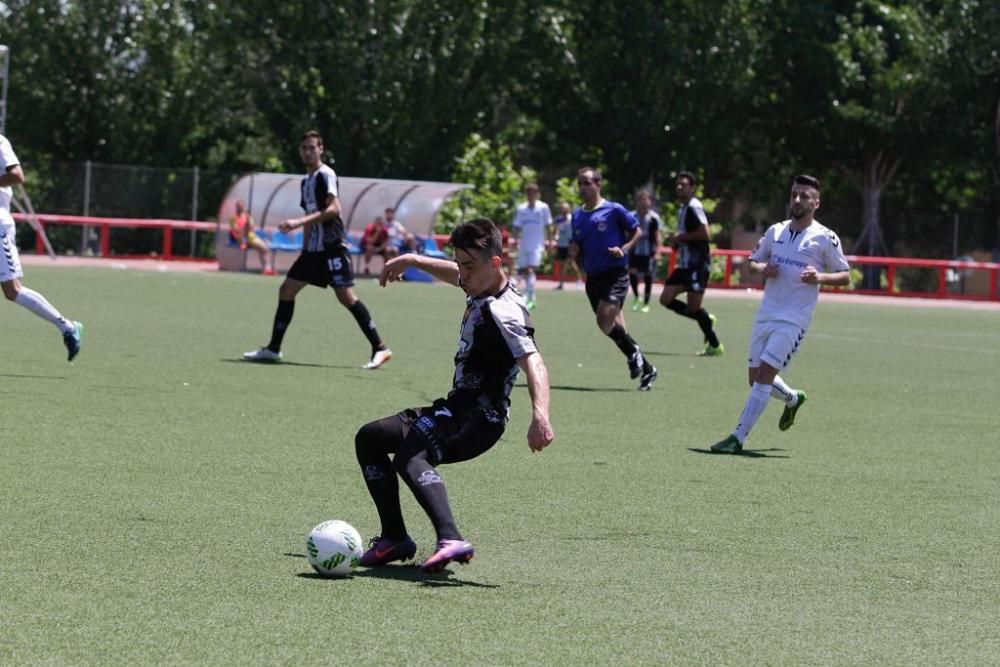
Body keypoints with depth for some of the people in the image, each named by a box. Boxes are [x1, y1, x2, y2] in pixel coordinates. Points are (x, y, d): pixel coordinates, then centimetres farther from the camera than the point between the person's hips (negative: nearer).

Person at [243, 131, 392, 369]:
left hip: (332, 246, -9)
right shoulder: (306, 181, 17)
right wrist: (305, 248, 23)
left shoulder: (325, 175, -9)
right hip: (313, 249, 9)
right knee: (286, 290, 8)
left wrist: (300, 222, -28)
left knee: (345, 295, -15)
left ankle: (379, 348, -13)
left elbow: (333, 208, -22)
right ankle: (273, 349, 15)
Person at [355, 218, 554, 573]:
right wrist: (412, 260, 36)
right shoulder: (480, 286, 7)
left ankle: (450, 540, -52)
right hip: (455, 409, 11)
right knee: (369, 438, 19)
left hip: (479, 420, -11)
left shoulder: (504, 313, -22)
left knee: (409, 456, -37)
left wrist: (540, 414, -53)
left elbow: (533, 361, -37)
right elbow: (455, 274, 34)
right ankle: (394, 538, 16)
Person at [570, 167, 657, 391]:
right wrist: (573, 251, -2)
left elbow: (637, 231, 3)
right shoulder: (577, 216, 12)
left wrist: (624, 248, -13)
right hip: (593, 278, 7)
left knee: (605, 319, -24)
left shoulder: (613, 210, -5)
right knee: (613, 326, 7)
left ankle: (633, 353, 1)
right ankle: (646, 369, 20)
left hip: (615, 274, -6)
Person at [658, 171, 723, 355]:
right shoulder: (682, 209, 18)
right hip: (685, 263, 10)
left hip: (698, 263, -10)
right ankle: (706, 320, 15)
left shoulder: (694, 207, -11)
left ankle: (715, 345, 3)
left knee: (693, 307, -9)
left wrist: (680, 237, -14)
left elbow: (704, 233, -21)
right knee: (666, 299, 3)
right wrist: (677, 242, 11)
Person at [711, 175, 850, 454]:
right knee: (755, 377, 13)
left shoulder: (825, 238, -4)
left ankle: (738, 438, -12)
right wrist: (763, 269, -3)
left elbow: (845, 276, 1)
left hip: (793, 320, -6)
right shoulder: (775, 231, 10)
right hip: (766, 314, 6)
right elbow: (753, 261, 20)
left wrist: (820, 277, -19)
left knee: (764, 375, -15)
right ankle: (793, 399, 44)